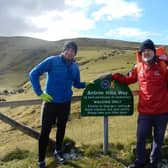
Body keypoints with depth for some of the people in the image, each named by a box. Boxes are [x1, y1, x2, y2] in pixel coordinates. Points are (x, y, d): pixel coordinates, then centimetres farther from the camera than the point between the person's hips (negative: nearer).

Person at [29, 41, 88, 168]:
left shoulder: (75, 66, 3)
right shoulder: (52, 61, -12)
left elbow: (76, 83, 15)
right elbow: (33, 74, -12)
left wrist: (86, 84, -4)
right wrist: (40, 93, -14)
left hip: (66, 103, 5)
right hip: (51, 103, -4)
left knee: (61, 128, 18)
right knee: (45, 131, 2)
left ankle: (58, 151, 41)